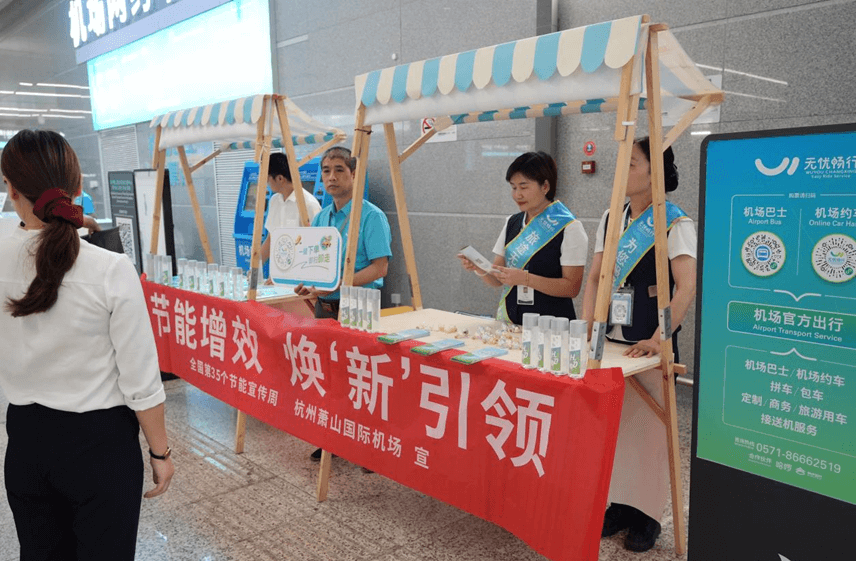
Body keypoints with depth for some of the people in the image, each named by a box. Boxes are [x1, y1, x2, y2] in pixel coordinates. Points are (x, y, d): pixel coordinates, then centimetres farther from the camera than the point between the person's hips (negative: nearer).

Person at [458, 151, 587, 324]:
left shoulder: (569, 228, -3)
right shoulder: (512, 223, 13)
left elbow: (572, 287, -8)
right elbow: (497, 280, 12)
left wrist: (525, 278, -17)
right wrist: (480, 269, -8)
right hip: (509, 321, 4)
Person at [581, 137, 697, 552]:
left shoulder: (675, 223, -8)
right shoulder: (611, 218, 9)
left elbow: (687, 288, -17)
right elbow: (595, 278, 9)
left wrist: (658, 340, -23)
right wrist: (586, 329, -1)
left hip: (648, 345, -5)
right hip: (609, 339, 5)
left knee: (647, 428, 4)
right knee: (612, 423, 12)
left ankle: (647, 516, 20)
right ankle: (619, 504, 28)